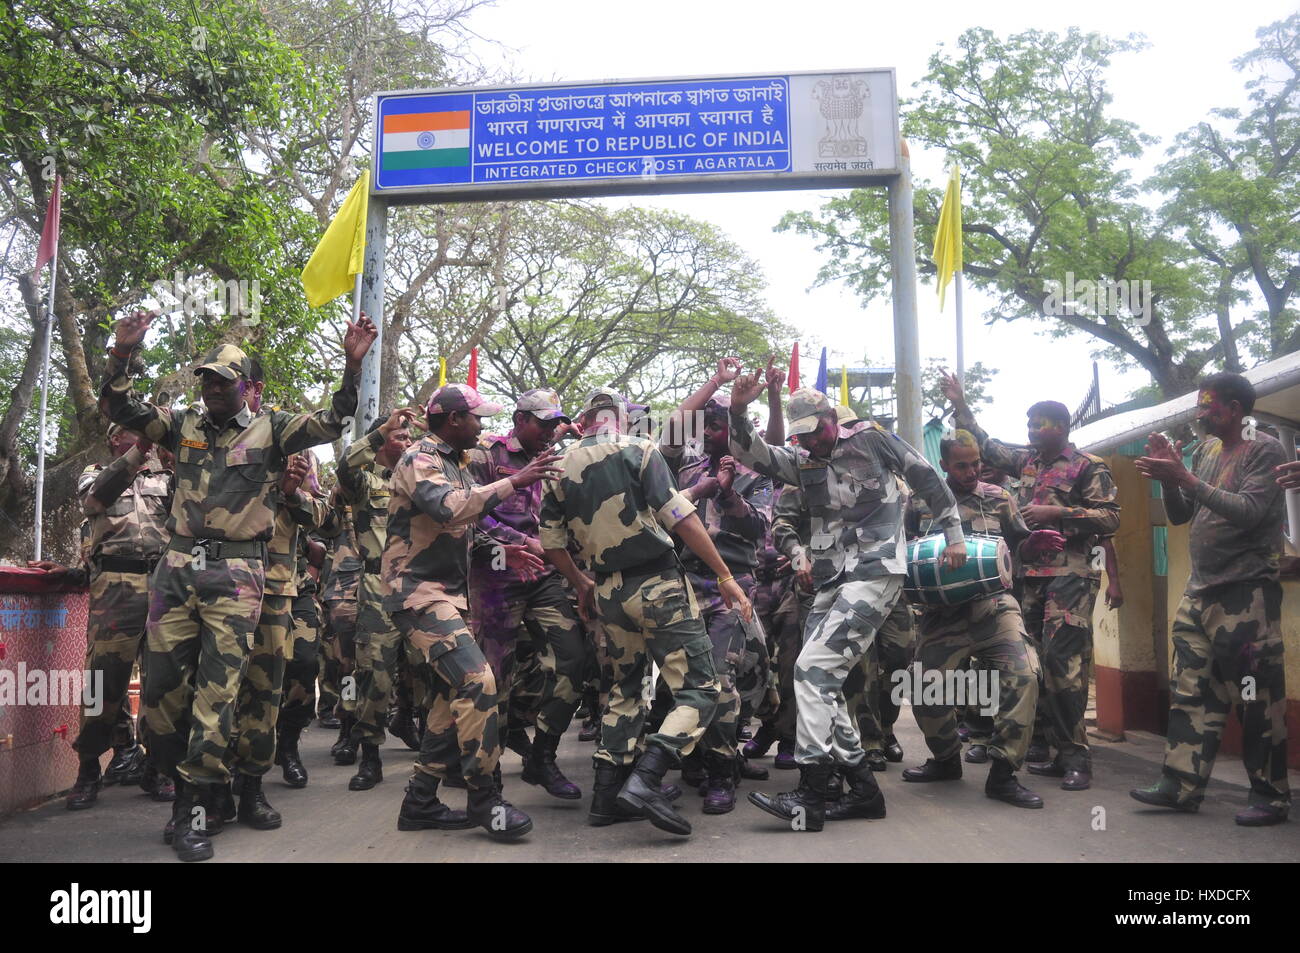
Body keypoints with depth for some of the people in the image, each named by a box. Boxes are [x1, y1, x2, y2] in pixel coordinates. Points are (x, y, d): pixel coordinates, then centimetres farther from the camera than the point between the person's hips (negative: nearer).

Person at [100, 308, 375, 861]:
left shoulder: (270, 430, 5)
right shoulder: (185, 425, 14)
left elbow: (331, 423, -4)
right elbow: (121, 409, 10)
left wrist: (353, 364, -17)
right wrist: (121, 354, -5)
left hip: (236, 574, -4)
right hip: (177, 567, 4)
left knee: (216, 690, -4)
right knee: (163, 684, 6)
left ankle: (196, 810, 2)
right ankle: (188, 788, 21)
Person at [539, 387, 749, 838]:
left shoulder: (561, 469, 7)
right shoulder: (639, 451, -7)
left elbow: (552, 544, 10)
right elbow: (682, 519, -13)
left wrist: (580, 582, 27)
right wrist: (725, 576, -8)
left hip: (609, 593, 6)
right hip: (659, 586, -6)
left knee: (624, 690, 20)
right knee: (698, 688, -2)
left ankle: (606, 797, 17)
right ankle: (643, 781, -18)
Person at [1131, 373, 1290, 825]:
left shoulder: (1264, 449, -5)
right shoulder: (1206, 449, 15)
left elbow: (1249, 512, -18)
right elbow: (1179, 515, 17)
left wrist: (1185, 478, -21)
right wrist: (1168, 476, 0)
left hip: (1246, 592, -7)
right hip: (1200, 591, 7)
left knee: (1258, 699, -1)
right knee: (1191, 691, 4)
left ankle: (1271, 795, 8)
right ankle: (1181, 784, 8)